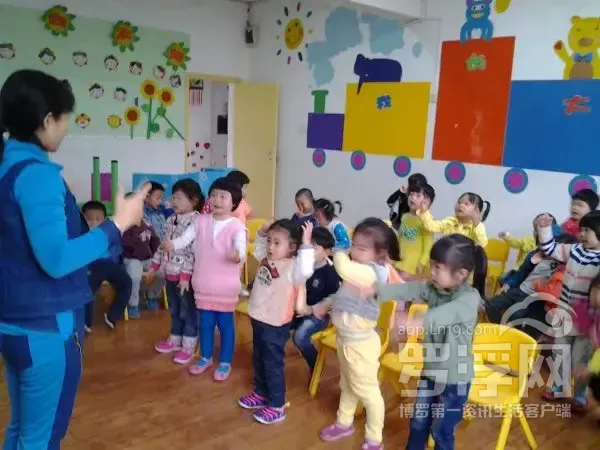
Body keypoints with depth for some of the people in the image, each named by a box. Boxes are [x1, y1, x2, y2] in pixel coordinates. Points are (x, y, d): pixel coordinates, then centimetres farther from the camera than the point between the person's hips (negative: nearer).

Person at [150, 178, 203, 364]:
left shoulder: (196, 222, -18)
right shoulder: (171, 219, 8)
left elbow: (194, 252, -21)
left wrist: (185, 275, -22)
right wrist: (155, 264, 18)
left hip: (185, 275, -8)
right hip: (170, 272, 8)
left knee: (188, 311, 6)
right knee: (174, 310, 20)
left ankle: (188, 347, 18)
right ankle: (175, 340, 36)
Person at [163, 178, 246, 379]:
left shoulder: (236, 226, -13)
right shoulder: (201, 220, 0)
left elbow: (241, 250, -25)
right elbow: (185, 238, -4)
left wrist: (237, 256, -49)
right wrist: (171, 244, -25)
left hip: (225, 286, -4)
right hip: (203, 284, 4)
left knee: (225, 324, 10)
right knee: (205, 322, 19)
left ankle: (225, 362, 27)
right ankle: (205, 357, 38)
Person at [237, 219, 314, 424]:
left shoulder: (292, 266, -24)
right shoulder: (267, 259, 1)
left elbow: (306, 271, -46)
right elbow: (257, 249, 23)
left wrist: (306, 244, -46)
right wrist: (262, 232, 8)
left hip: (275, 324, -8)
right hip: (258, 319, 9)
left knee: (273, 365, 5)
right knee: (258, 360, 24)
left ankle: (277, 406, 20)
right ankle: (261, 393, 44)